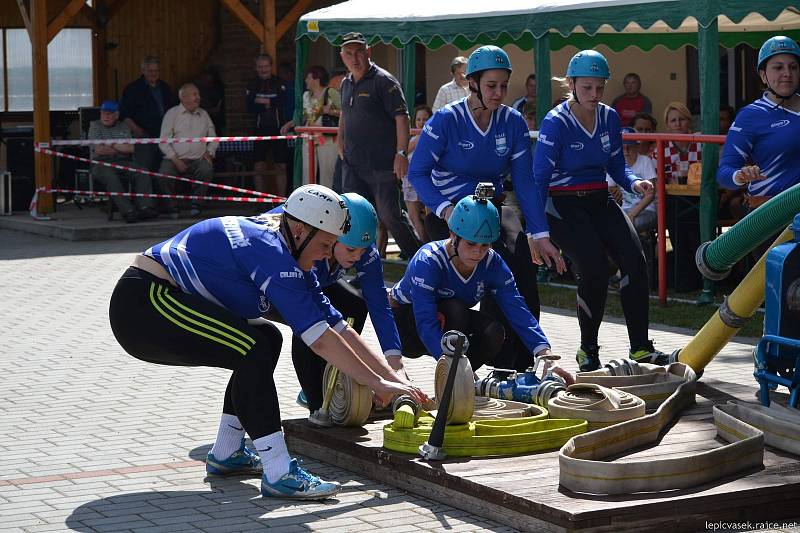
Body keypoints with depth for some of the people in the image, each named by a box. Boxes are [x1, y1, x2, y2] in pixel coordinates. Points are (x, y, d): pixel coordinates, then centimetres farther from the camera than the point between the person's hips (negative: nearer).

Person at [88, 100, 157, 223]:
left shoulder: (123, 127, 20)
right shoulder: (95, 126, 13)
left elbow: (131, 148, 5)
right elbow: (98, 150, -2)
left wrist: (112, 145, -2)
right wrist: (122, 148, 6)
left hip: (124, 162, 3)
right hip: (102, 163, -3)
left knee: (143, 173, -26)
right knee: (110, 177, -38)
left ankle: (145, 207, -40)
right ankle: (128, 211, -47)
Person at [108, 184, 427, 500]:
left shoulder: (289, 260, 9)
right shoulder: (270, 253, -21)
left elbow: (338, 328, 10)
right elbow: (319, 338, -23)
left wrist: (393, 377, 6)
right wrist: (377, 384, -17)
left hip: (162, 297, 11)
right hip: (141, 302, -11)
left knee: (267, 339, 15)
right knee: (253, 350, -22)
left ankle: (226, 454, 20)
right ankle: (279, 475, -20)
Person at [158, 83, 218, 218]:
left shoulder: (203, 114, 16)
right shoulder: (172, 114, 4)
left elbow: (213, 138, 21)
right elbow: (164, 142, -2)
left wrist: (209, 152, 1)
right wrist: (176, 160, -12)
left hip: (198, 160, 2)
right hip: (175, 159, -2)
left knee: (207, 170, -31)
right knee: (164, 174, -32)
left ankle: (196, 204, -13)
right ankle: (172, 206, -9)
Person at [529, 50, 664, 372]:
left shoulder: (609, 118, 3)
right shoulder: (555, 123, -14)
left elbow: (616, 166, 13)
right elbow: (539, 180, -18)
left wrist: (633, 183, -11)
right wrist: (540, 234, -26)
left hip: (599, 201, 6)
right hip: (564, 206, -6)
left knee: (634, 260, -13)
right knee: (594, 270, -21)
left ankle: (640, 347, -5)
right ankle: (588, 350, 0)